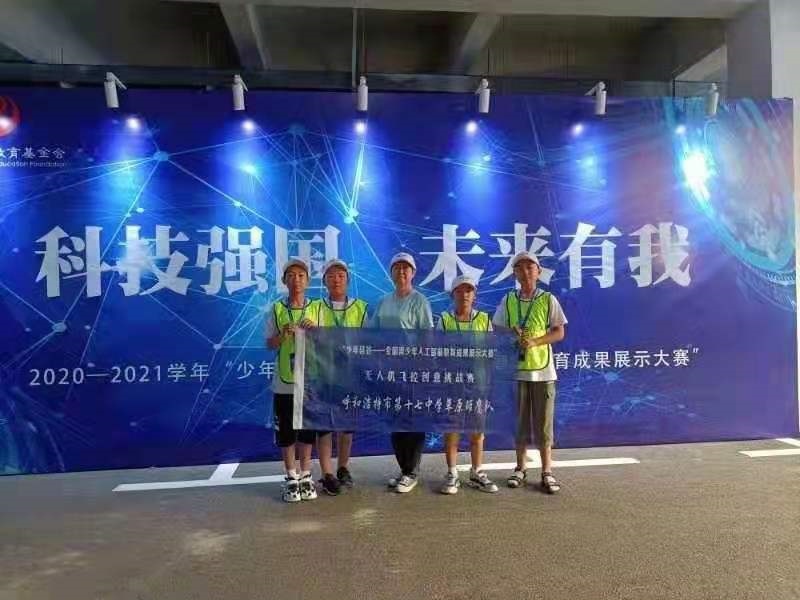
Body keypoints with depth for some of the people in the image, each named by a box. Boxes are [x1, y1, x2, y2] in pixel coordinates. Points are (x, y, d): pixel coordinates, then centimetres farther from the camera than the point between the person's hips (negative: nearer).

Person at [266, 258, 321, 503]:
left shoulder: (316, 308, 4)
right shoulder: (276, 310, 1)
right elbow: (270, 344, -1)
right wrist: (284, 334, -21)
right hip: (284, 381, -1)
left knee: (308, 429, 9)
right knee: (285, 431, 6)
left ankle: (305, 477, 22)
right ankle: (291, 479, 19)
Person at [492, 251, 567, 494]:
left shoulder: (548, 300, 0)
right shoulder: (508, 300, 6)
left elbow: (559, 333, -2)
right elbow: (497, 331, 7)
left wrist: (534, 342, -17)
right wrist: (513, 336, -14)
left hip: (542, 369, -2)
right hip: (515, 368, 2)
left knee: (543, 422, 3)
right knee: (519, 420, 10)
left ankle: (547, 472, 14)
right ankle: (520, 468, 22)